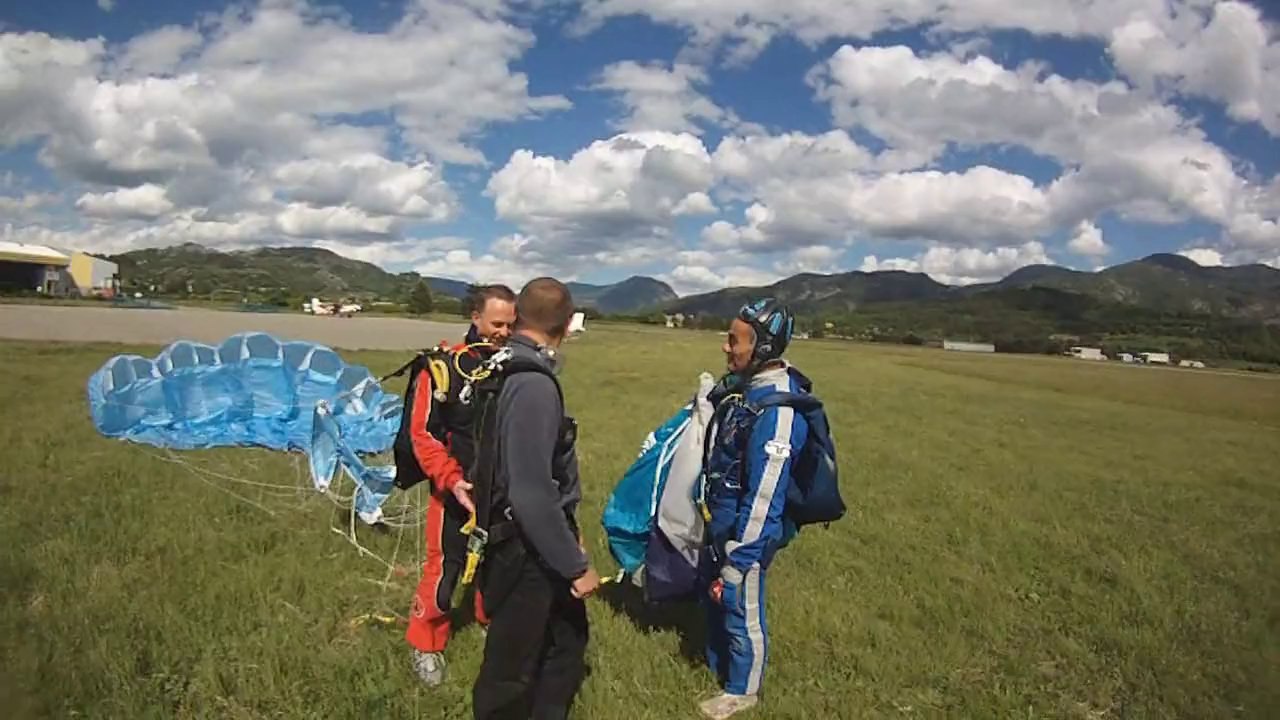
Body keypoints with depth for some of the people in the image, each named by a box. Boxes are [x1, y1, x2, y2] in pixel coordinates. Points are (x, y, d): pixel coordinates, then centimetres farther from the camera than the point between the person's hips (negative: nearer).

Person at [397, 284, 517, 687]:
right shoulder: (444, 368, -15)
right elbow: (422, 434, -13)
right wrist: (451, 480, -21)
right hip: (458, 491, -4)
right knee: (444, 567, 3)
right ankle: (426, 645, 23)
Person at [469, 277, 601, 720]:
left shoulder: (509, 371, 4)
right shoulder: (533, 385, -26)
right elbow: (533, 495, -29)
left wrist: (568, 541, 21)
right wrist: (576, 564, -19)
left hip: (535, 542, 10)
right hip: (527, 550, -10)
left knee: (568, 638, 23)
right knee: (511, 667, 9)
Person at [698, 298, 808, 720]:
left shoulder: (778, 410, -31)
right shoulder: (741, 384, -1)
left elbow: (764, 495, -27)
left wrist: (740, 555, -21)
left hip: (745, 531, -9)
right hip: (719, 520, 9)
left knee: (741, 611, 12)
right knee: (713, 596, 26)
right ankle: (716, 663, 50)